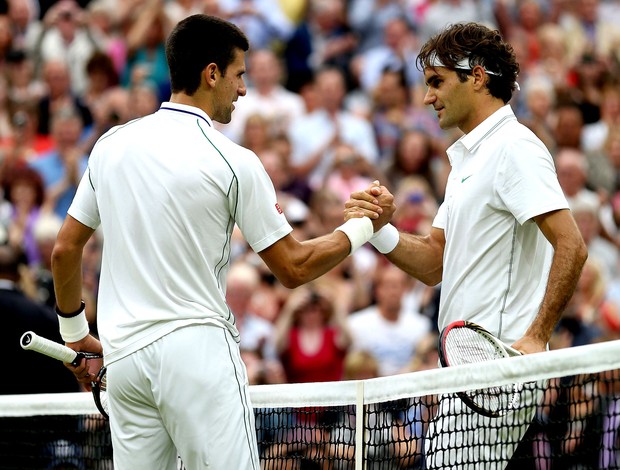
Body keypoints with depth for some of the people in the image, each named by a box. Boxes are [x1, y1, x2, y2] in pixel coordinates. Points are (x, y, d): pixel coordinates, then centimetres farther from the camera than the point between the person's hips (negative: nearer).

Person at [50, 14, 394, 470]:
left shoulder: (111, 145, 8)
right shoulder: (233, 162, -7)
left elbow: (65, 250, 13)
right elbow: (293, 268, -2)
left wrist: (75, 332, 26)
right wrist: (364, 227, 12)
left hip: (122, 356, 6)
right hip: (196, 345, -6)